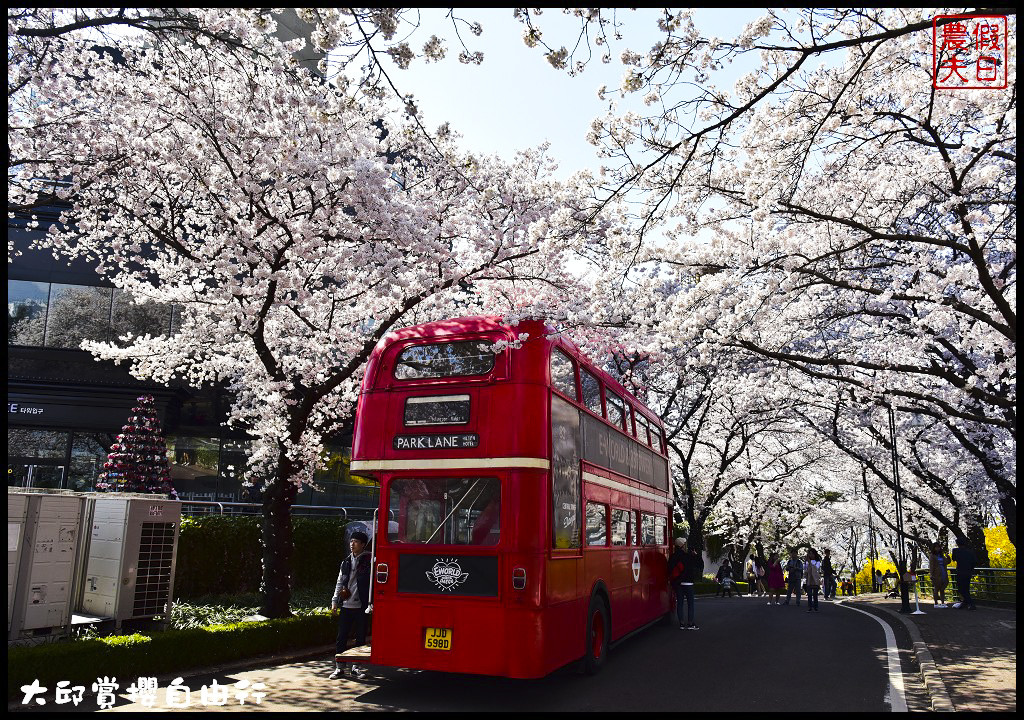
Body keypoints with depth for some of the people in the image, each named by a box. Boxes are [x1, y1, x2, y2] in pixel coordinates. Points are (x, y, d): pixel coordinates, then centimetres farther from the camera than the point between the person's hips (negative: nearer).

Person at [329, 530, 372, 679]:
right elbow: (340, 583, 16)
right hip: (346, 606, 4)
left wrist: (370, 603, -12)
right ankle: (339, 667, 15)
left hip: (361, 607, -4)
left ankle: (356, 667, 18)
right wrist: (335, 601, 10)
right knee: (341, 637, 5)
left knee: (360, 638, 6)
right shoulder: (346, 562, 11)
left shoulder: (369, 561, -4)